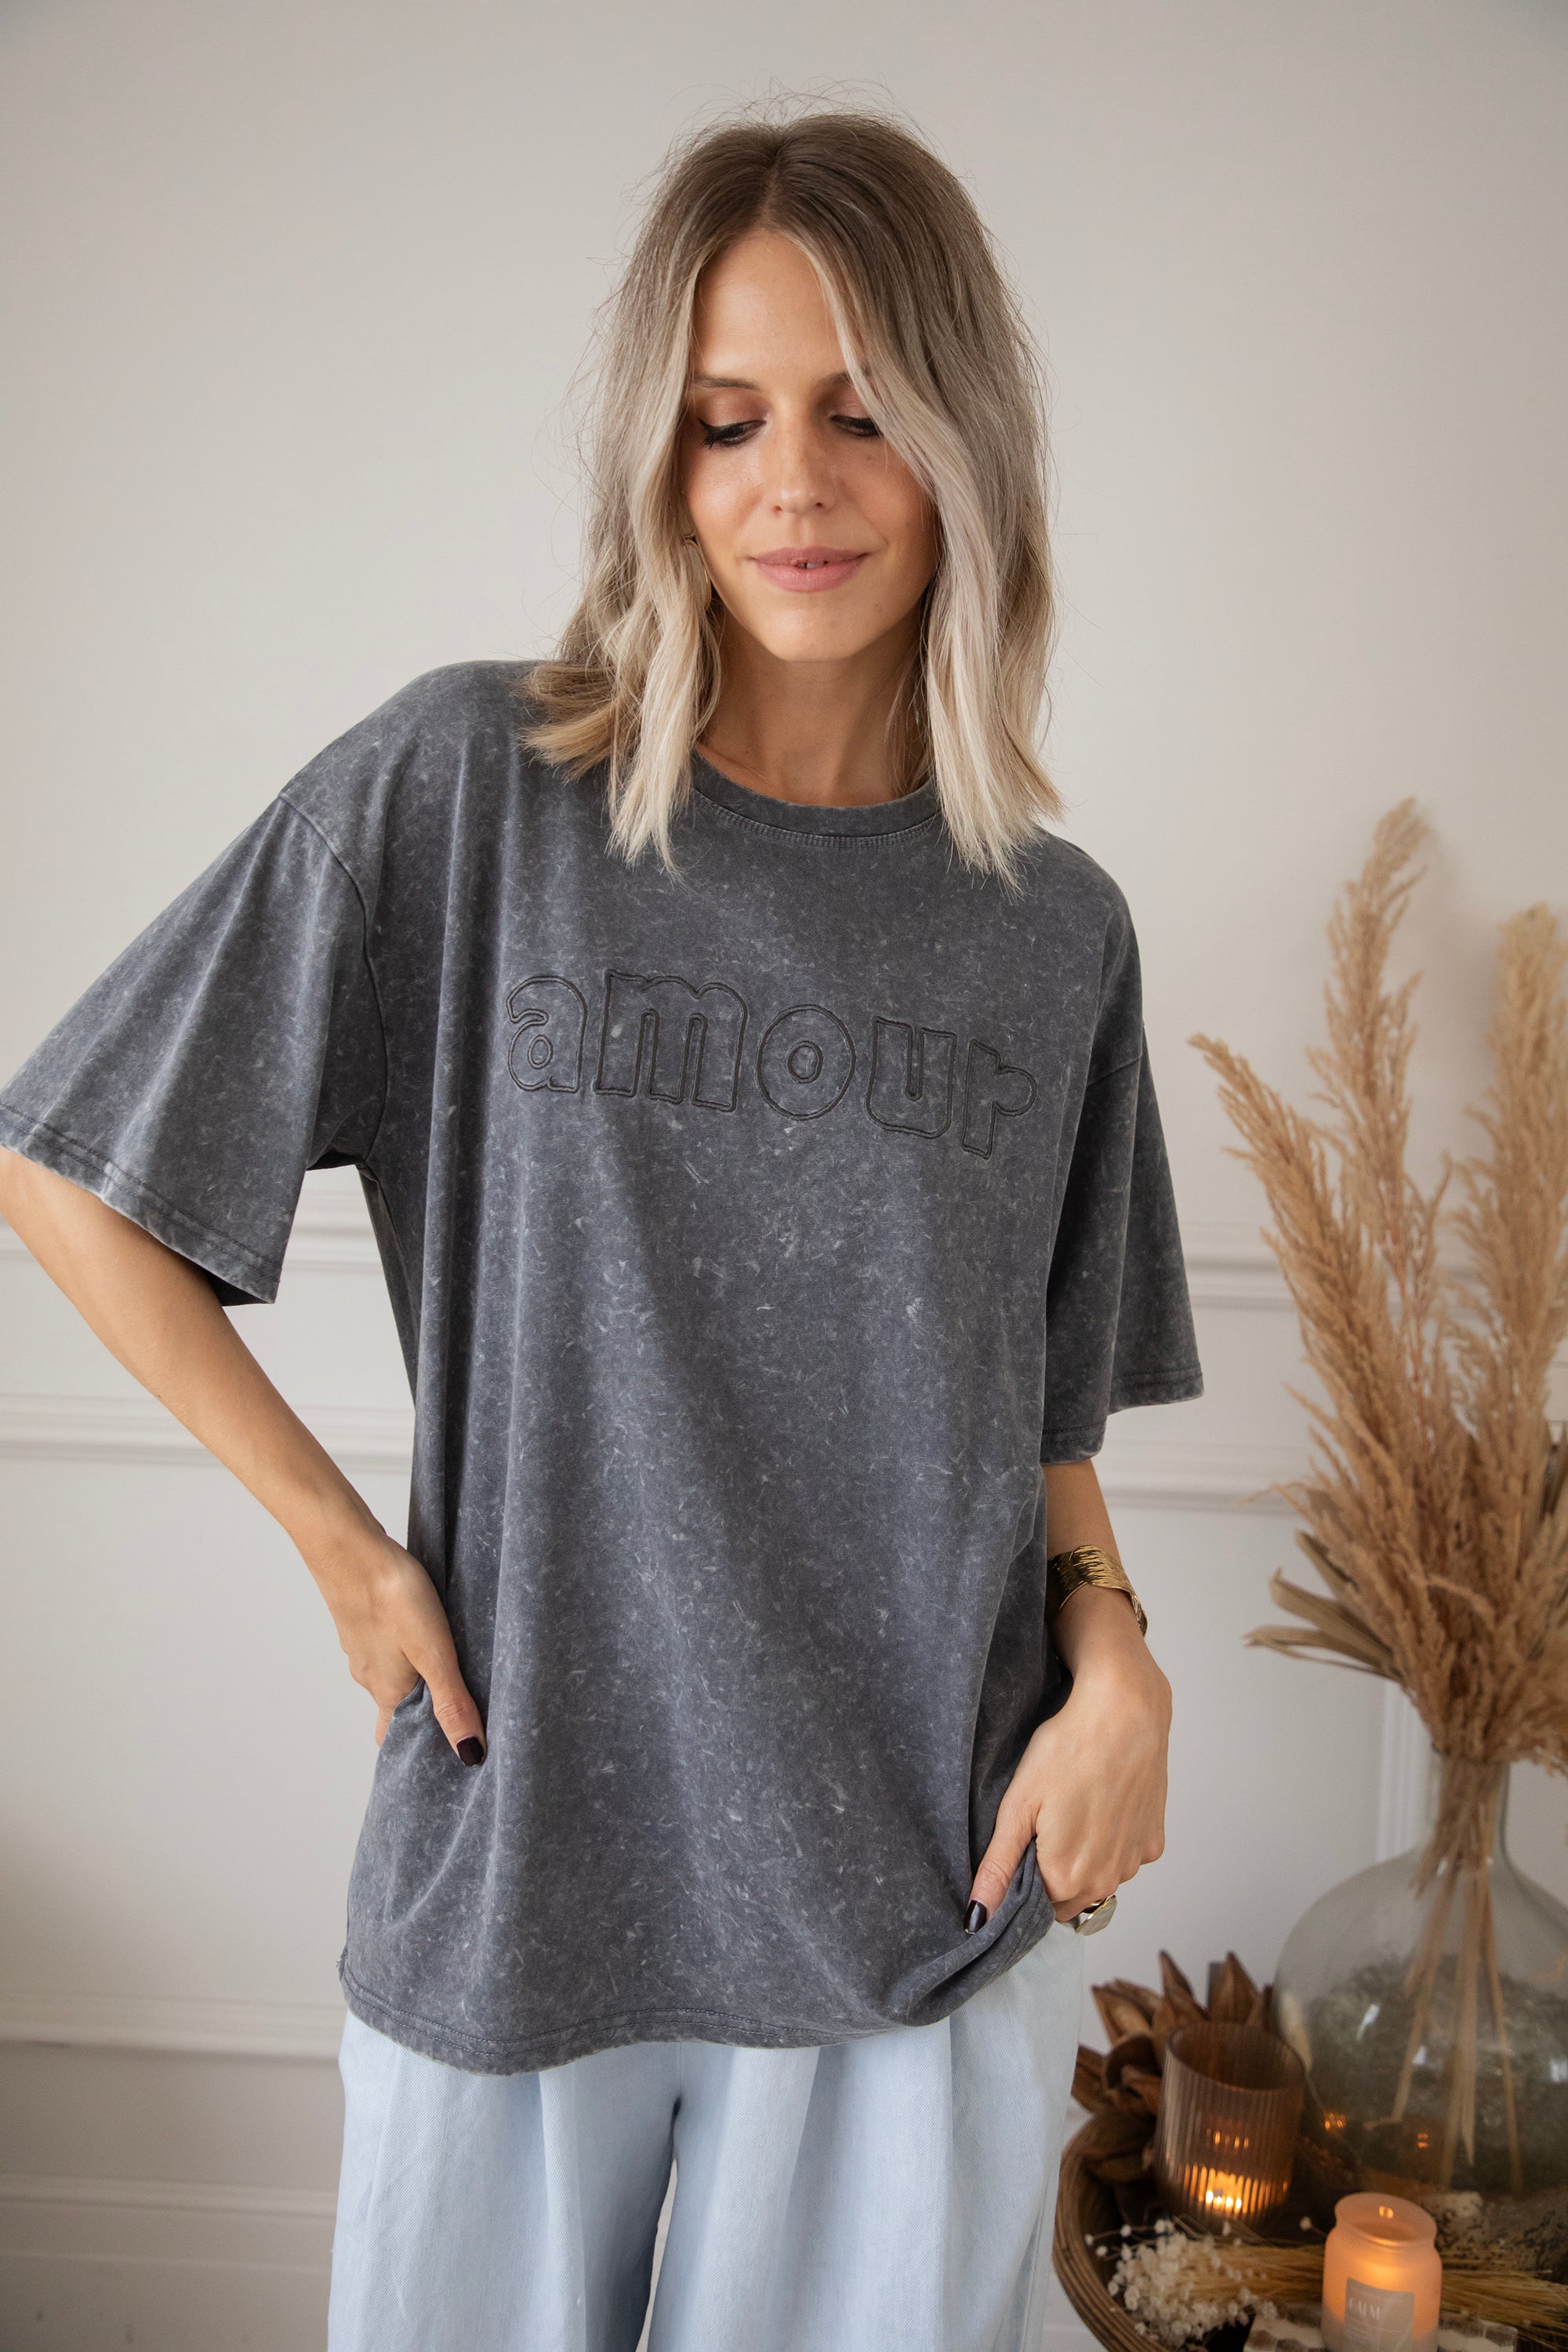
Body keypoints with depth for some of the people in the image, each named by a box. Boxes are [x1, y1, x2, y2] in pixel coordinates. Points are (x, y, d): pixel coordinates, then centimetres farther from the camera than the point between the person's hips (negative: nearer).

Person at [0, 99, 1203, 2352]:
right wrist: (342, 1544, -6)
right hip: (523, 1849, -1)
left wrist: (1114, 1652, -7)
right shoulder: (466, 789, -9)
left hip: (932, 1891, 2)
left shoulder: (1053, 928, 1)